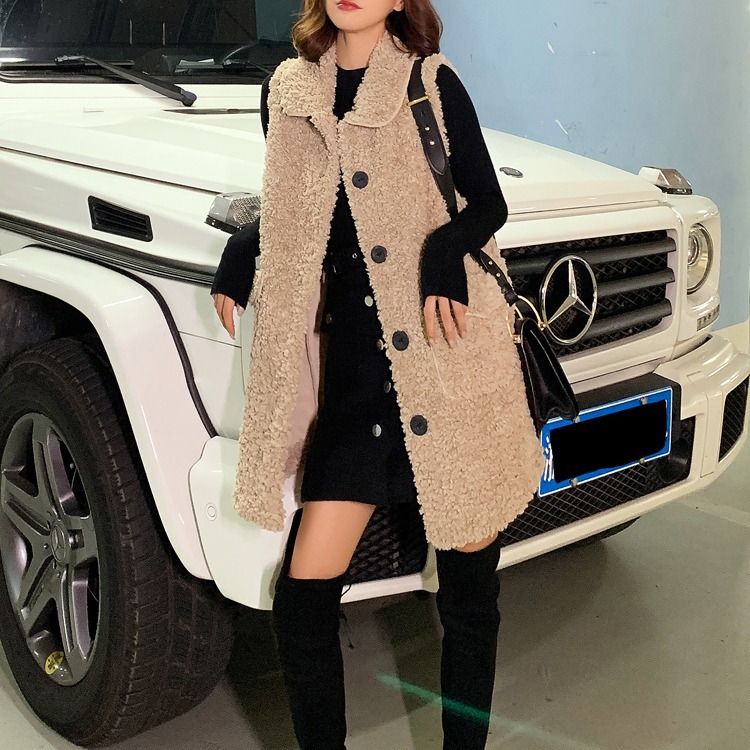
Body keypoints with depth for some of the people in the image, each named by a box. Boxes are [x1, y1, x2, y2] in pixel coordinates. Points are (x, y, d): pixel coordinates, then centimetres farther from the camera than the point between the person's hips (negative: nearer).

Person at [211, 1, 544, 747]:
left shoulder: (431, 82, 1)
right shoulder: (286, 91, 11)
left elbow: (487, 205, 2)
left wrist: (446, 248, -18)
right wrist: (240, 253, 1)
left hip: (453, 370, -2)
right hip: (353, 375, 3)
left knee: (469, 589, 8)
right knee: (302, 594, -1)